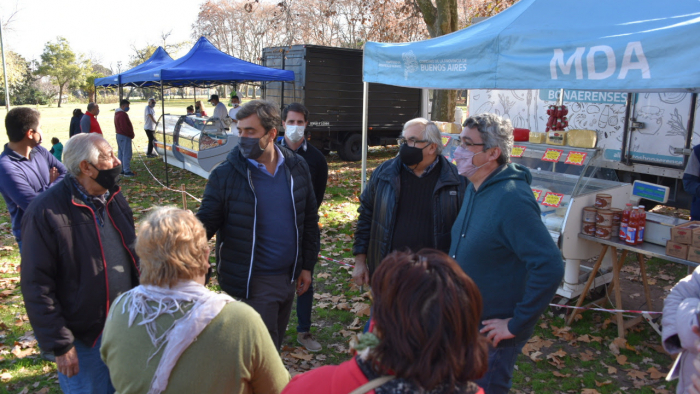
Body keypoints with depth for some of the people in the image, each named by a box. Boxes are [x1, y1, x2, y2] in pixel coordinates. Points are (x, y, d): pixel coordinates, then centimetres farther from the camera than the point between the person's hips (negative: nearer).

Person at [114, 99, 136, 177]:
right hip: (125, 136, -11)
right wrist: (131, 134, -11)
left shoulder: (117, 113, 17)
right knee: (126, 154, -8)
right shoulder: (122, 114, -18)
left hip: (119, 135, 11)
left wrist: (131, 134, 14)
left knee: (120, 153, 14)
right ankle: (127, 171, -8)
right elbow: (125, 127, -23)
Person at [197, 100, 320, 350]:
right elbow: (205, 223, -7)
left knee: (274, 346, 21)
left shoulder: (296, 167, 0)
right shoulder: (225, 175, -11)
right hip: (254, 282, -4)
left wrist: (307, 266, 8)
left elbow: (309, 220, 7)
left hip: (289, 277, 5)